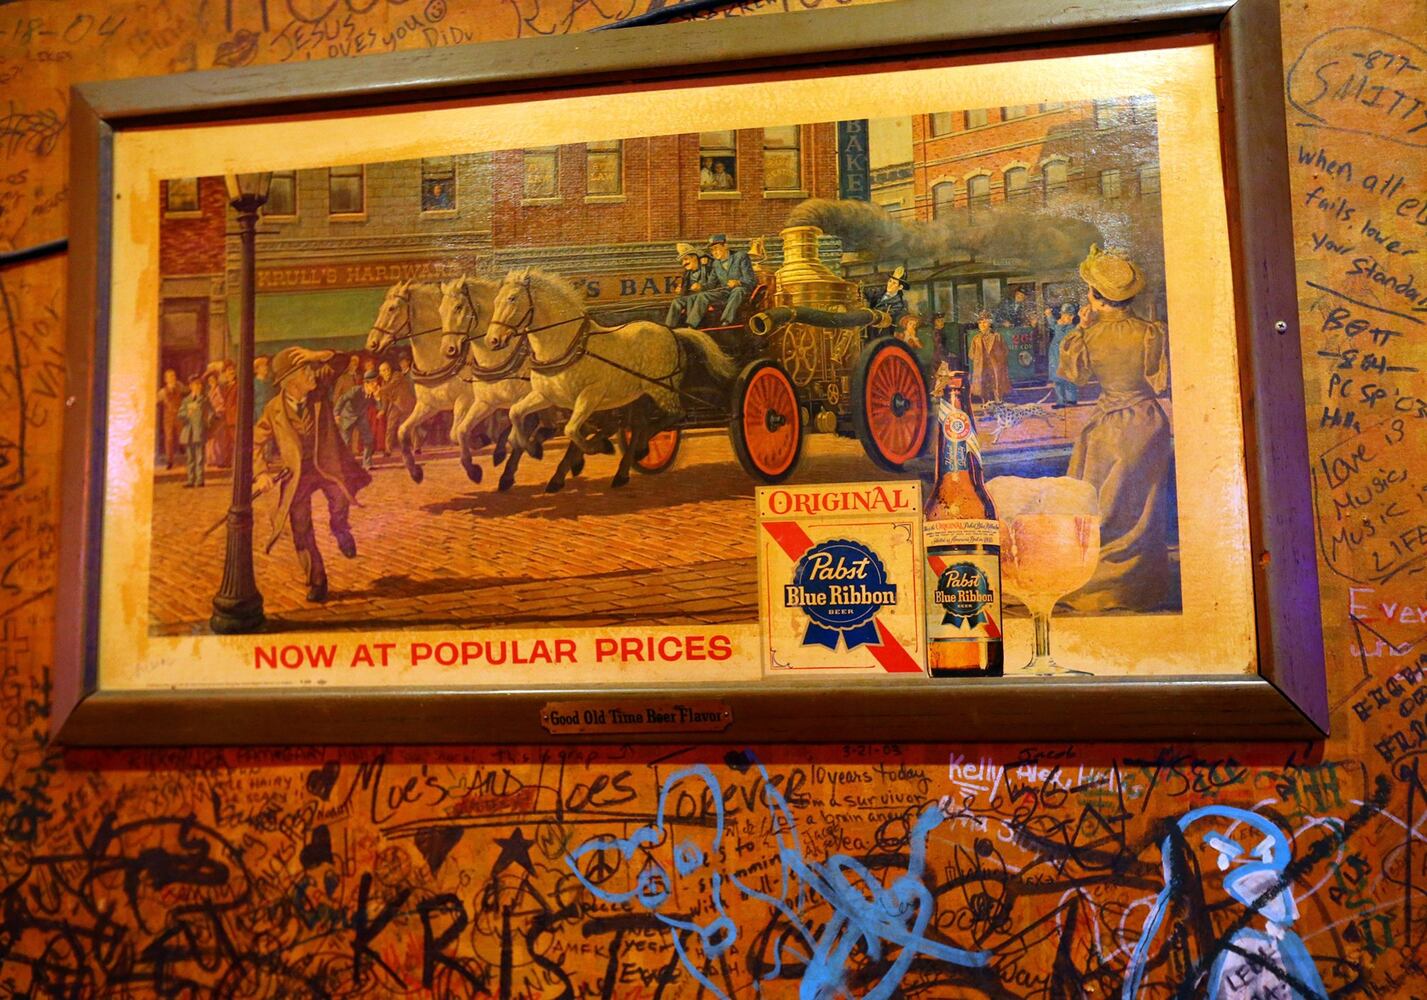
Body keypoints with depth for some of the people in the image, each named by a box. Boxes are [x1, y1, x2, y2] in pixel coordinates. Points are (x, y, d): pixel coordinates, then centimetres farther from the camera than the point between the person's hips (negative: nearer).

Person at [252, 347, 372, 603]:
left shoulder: (319, 386, -6)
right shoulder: (274, 409, -8)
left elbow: (341, 363, -10)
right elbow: (256, 442, 2)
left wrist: (318, 356, -28)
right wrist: (262, 472, -10)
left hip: (327, 462, 0)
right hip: (296, 472, 0)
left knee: (341, 495, -31)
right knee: (301, 531, 1)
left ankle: (339, 528, 4)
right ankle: (316, 582, 18)